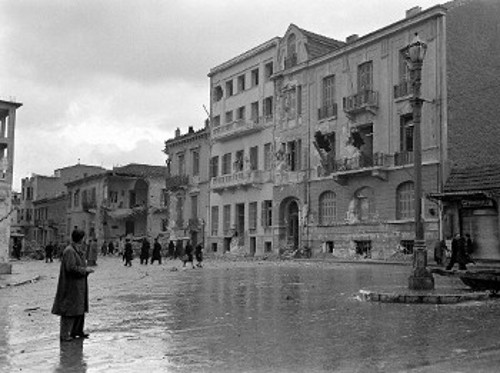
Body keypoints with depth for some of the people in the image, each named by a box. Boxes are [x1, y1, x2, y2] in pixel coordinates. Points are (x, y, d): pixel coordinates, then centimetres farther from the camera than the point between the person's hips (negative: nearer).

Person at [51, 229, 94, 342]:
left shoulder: (78, 250, 12)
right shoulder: (69, 251, -18)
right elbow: (71, 267, -26)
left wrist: (86, 270, 5)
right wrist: (85, 270, -16)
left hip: (79, 286, 10)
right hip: (71, 286, -10)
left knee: (80, 309, 17)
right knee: (69, 310, -4)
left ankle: (77, 331, 29)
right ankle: (64, 334, 4)